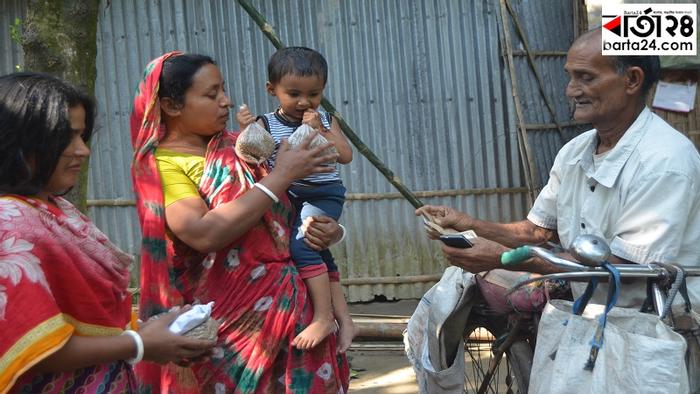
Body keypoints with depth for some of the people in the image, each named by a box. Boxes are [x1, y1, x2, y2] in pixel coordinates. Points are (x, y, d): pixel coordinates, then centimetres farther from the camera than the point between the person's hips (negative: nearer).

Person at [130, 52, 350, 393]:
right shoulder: (161, 164, -9)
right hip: (234, 313, -6)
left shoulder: (236, 146, 9)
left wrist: (325, 227, -2)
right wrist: (280, 176, -19)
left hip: (290, 298, 6)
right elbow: (203, 234, -25)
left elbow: (279, 208, 20)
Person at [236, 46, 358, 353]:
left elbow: (345, 155, -7)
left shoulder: (325, 121, 2)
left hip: (323, 195, -4)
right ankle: (344, 320, 19)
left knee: (301, 243, -25)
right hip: (288, 198, 4)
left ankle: (324, 318, -23)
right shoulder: (266, 125, 0)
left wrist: (320, 131, -16)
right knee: (320, 254, 10)